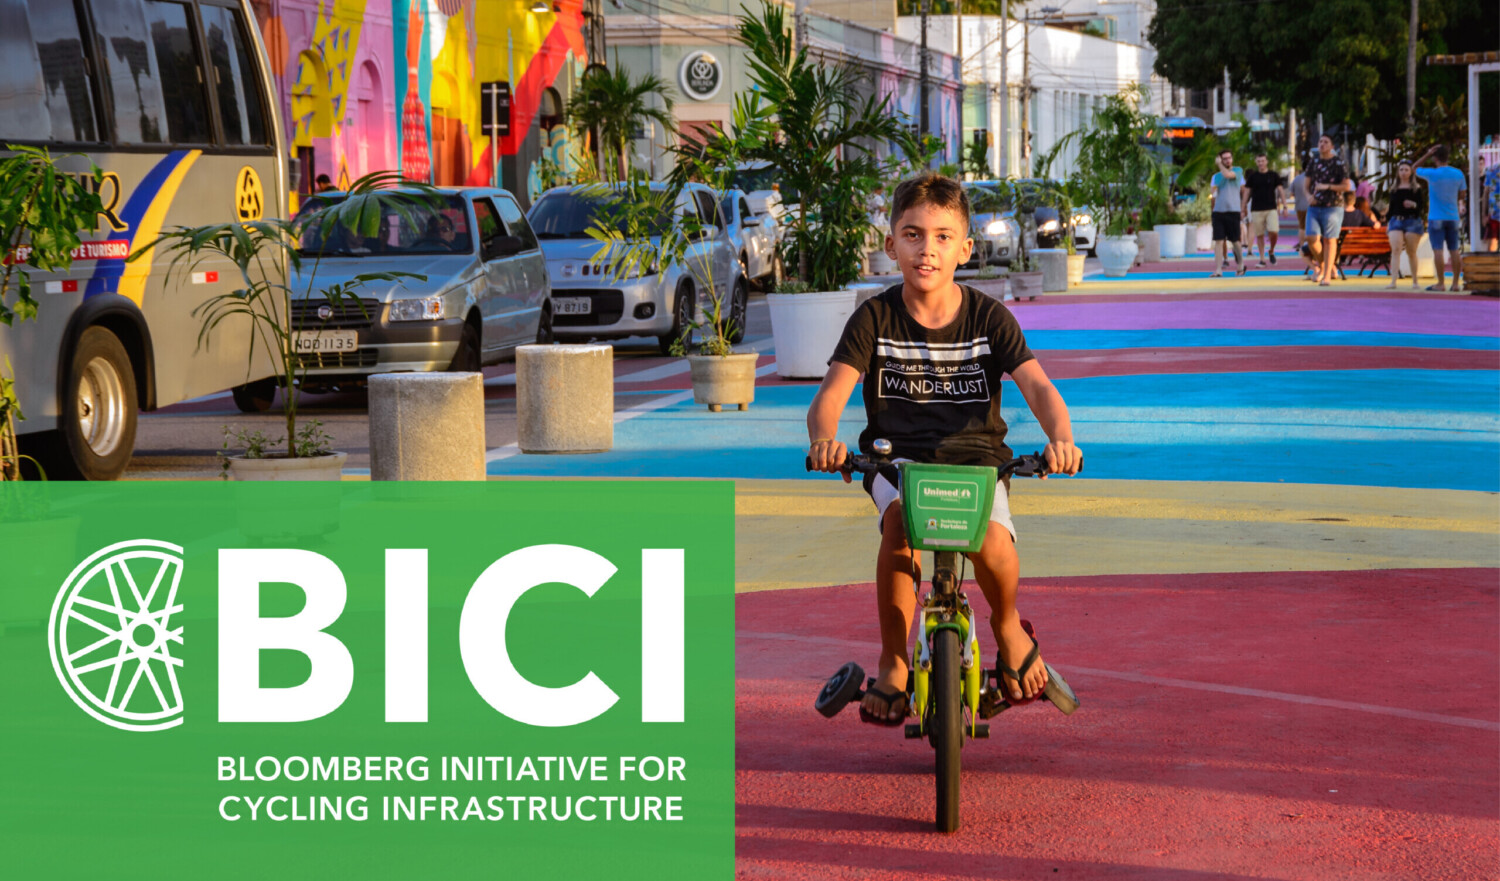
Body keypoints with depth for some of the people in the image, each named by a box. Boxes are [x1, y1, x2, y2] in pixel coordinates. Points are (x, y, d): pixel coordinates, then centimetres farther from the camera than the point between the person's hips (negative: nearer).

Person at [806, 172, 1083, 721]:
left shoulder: (989, 318, -1)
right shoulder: (875, 319, -2)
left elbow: (1037, 386, -10)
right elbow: (831, 392, -11)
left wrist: (1060, 438, -33)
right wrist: (824, 438, -36)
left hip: (975, 459, 0)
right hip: (897, 460, 0)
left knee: (990, 538, -30)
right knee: (899, 518, -34)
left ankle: (1008, 626, 7)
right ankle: (892, 665, -16)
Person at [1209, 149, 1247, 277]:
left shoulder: (1238, 170, 4)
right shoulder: (1216, 176, 14)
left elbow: (1228, 175, -17)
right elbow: (1214, 194, 13)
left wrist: (1219, 164, -1)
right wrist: (1210, 211, 3)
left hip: (1233, 211, -2)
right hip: (1218, 211, 2)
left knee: (1235, 240, 6)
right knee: (1218, 241, -5)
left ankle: (1240, 263, 29)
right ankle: (1218, 270, -7)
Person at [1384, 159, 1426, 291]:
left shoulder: (1417, 189, 3)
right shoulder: (1394, 189, 13)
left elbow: (1423, 206, -1)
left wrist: (1414, 205, -21)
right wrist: (1388, 224, 13)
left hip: (1412, 221, -2)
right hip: (1396, 221, 2)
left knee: (1411, 252, 4)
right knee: (1395, 250, -14)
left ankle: (1415, 281, 16)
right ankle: (1393, 281, -22)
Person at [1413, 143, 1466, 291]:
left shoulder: (1432, 174, -13)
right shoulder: (1458, 174, 0)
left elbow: (1414, 169, 3)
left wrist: (1427, 154, -1)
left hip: (1436, 218, -4)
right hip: (1453, 217, 4)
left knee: (1438, 250, -4)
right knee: (1454, 250, 8)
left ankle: (1440, 283, -6)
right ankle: (1456, 283, 8)